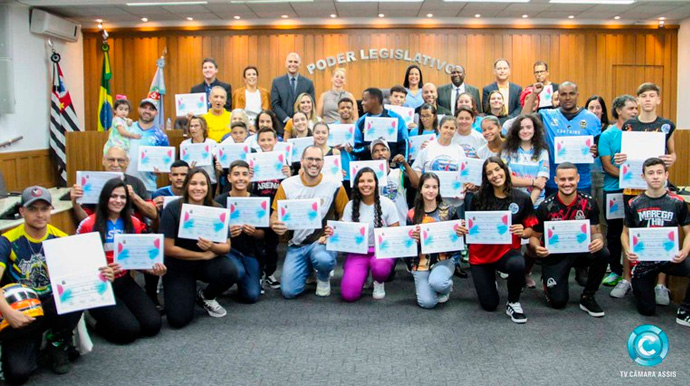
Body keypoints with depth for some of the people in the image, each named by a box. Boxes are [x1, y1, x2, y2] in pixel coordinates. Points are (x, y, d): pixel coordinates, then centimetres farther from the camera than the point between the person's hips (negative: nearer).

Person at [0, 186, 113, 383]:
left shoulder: (61, 239, 0)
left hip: (54, 307, 3)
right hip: (21, 313, -3)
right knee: (17, 373, -26)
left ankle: (57, 345, -2)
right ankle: (35, 342, 11)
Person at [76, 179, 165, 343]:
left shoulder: (134, 224, 5)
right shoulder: (88, 225, -8)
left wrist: (152, 269, -10)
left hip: (124, 281, 5)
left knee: (153, 325, -11)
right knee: (129, 330, -20)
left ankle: (120, 312, 17)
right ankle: (98, 321, 11)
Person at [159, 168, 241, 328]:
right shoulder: (172, 209, -16)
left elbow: (226, 247, -8)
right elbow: (168, 248, -16)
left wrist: (212, 247, -32)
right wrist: (204, 255, -14)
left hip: (208, 262, 2)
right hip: (178, 266, -2)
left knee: (231, 271, -30)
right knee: (178, 320, -16)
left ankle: (206, 297, 3)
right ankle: (188, 292, 19)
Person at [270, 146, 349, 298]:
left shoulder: (335, 186, -7)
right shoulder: (287, 185, -3)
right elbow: (274, 216, 2)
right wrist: (276, 225, -22)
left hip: (321, 241, -2)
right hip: (296, 245, 2)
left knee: (324, 260, -38)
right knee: (289, 291, -8)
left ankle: (323, 278, 3)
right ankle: (308, 268, 27)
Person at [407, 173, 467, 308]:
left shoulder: (449, 211, -2)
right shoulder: (412, 214, -1)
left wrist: (461, 233, -19)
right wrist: (412, 238, -19)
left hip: (443, 259, -1)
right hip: (421, 262, 1)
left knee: (437, 282, -34)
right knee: (427, 302, -17)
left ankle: (446, 288, 5)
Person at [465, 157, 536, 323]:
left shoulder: (522, 198, -6)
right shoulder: (478, 198, -5)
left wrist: (522, 233, -22)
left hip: (507, 250, -1)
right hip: (481, 254, 1)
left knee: (518, 265, -39)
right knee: (489, 305, 0)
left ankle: (513, 303, -7)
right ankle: (489, 282, 39)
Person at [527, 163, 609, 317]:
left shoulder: (588, 203, -10)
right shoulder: (546, 206, -15)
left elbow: (596, 232, -3)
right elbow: (534, 236, -7)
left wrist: (599, 240, -28)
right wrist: (537, 247, -31)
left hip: (580, 250, 2)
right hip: (554, 255, -2)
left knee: (603, 253, -30)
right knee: (558, 302, -12)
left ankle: (587, 298, -7)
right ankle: (548, 281, 26)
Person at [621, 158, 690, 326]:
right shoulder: (634, 204, 2)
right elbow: (625, 232, 9)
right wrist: (627, 250, -13)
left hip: (669, 257, 0)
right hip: (643, 260, 0)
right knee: (647, 311, 4)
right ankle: (637, 286, 40)